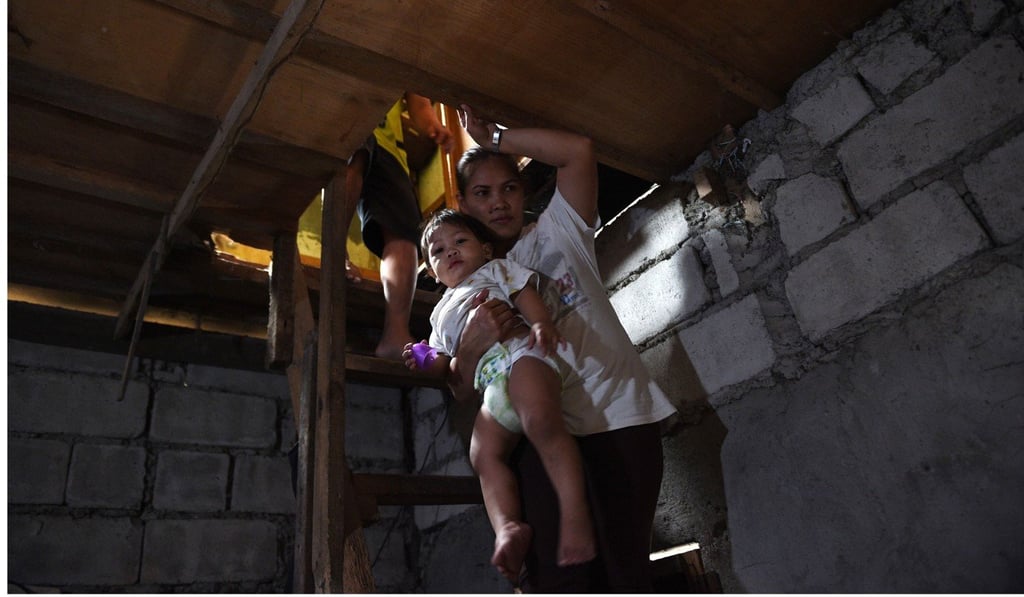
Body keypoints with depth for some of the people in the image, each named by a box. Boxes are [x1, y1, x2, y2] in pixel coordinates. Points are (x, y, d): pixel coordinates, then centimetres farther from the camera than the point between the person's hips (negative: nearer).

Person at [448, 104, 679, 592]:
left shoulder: (556, 235, 11)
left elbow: (579, 151, -4)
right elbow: (462, 391, 7)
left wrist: (495, 139, 5)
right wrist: (471, 344, -15)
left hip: (621, 416, -1)